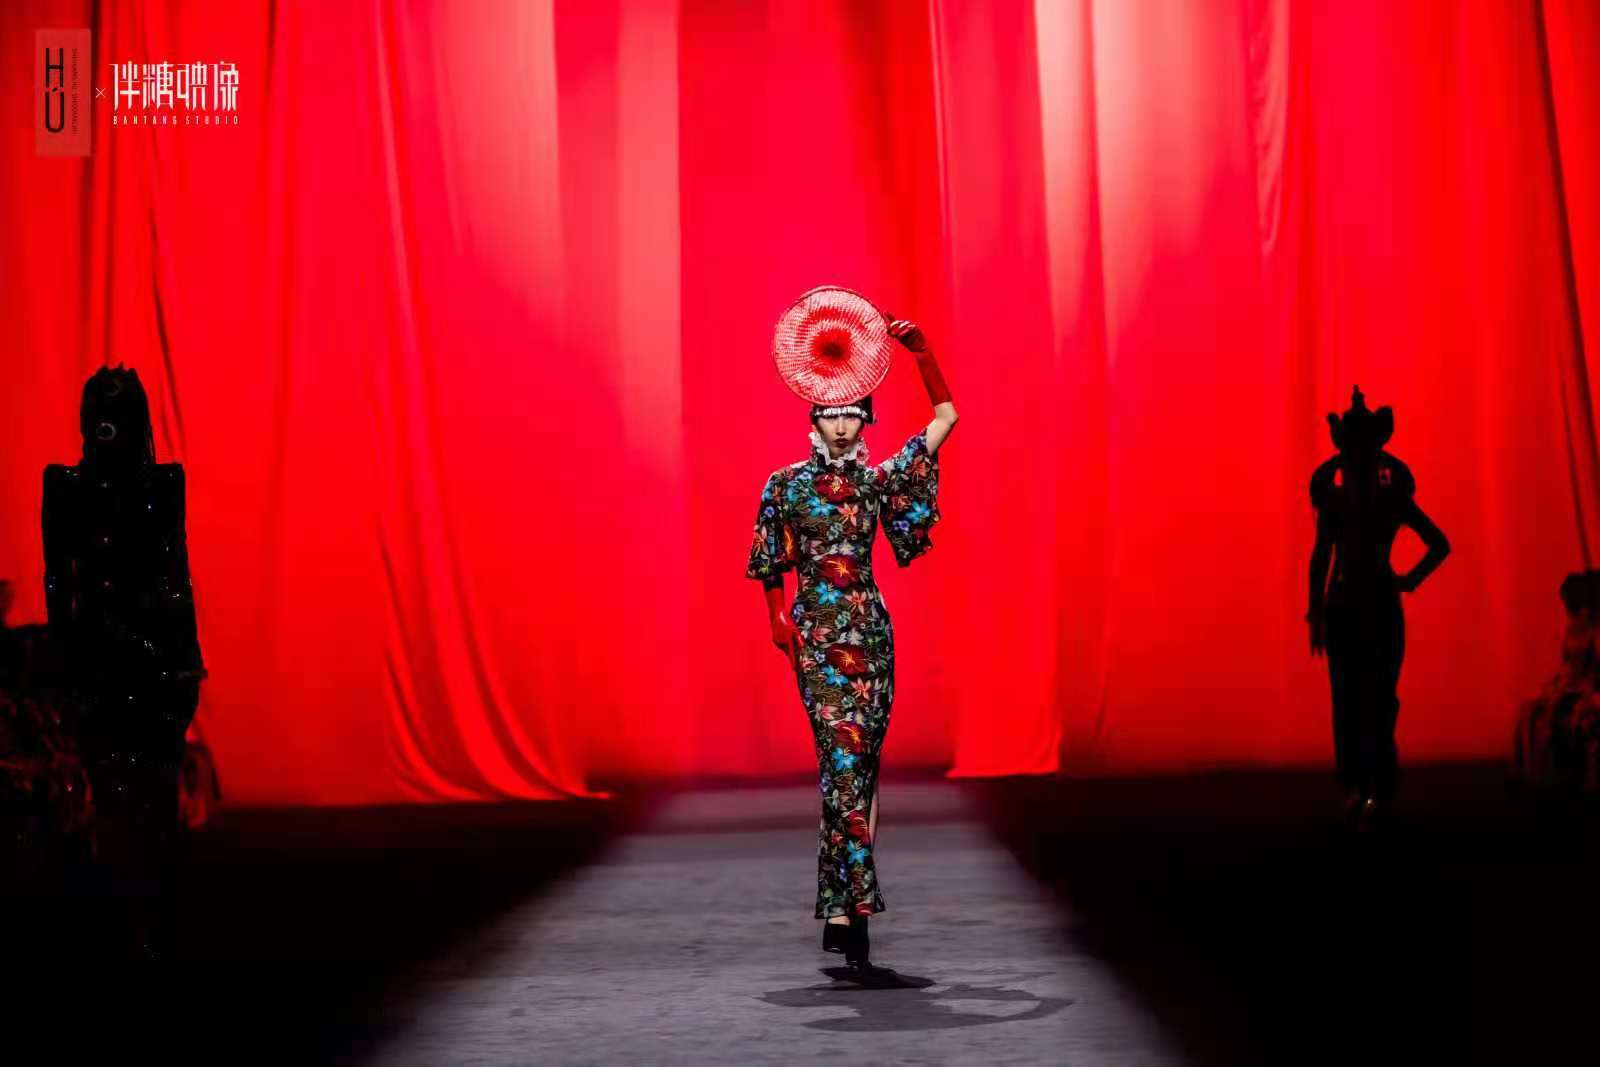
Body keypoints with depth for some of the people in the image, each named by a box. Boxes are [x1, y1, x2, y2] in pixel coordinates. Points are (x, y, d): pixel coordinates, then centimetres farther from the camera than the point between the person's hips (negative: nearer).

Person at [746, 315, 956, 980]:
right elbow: (770, 563, 8)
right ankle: (850, 911, -17)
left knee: (859, 762, 6)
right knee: (845, 758, -14)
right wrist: (777, 618, -4)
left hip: (871, 630, 4)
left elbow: (946, 415, 11)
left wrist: (921, 351, 4)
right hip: (817, 634, -4)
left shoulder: (879, 481, 8)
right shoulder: (787, 484, 2)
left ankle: (839, 908, 17)